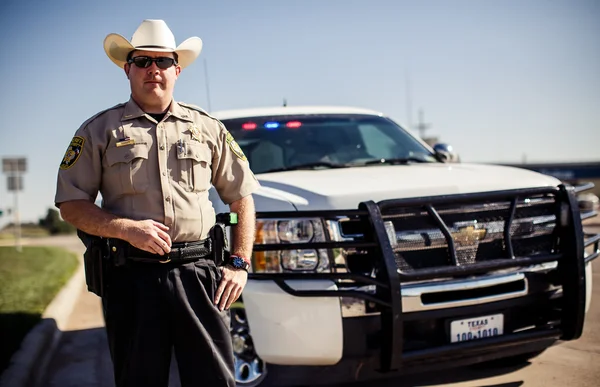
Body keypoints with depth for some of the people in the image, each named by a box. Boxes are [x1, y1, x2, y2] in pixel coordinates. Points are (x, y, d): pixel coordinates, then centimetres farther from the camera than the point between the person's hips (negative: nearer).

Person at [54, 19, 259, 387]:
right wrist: (127, 229, -12)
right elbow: (71, 205, 4)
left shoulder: (207, 128, 12)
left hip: (199, 273, 1)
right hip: (131, 276, 0)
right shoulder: (100, 131, 7)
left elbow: (242, 198, 15)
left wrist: (240, 264, 5)